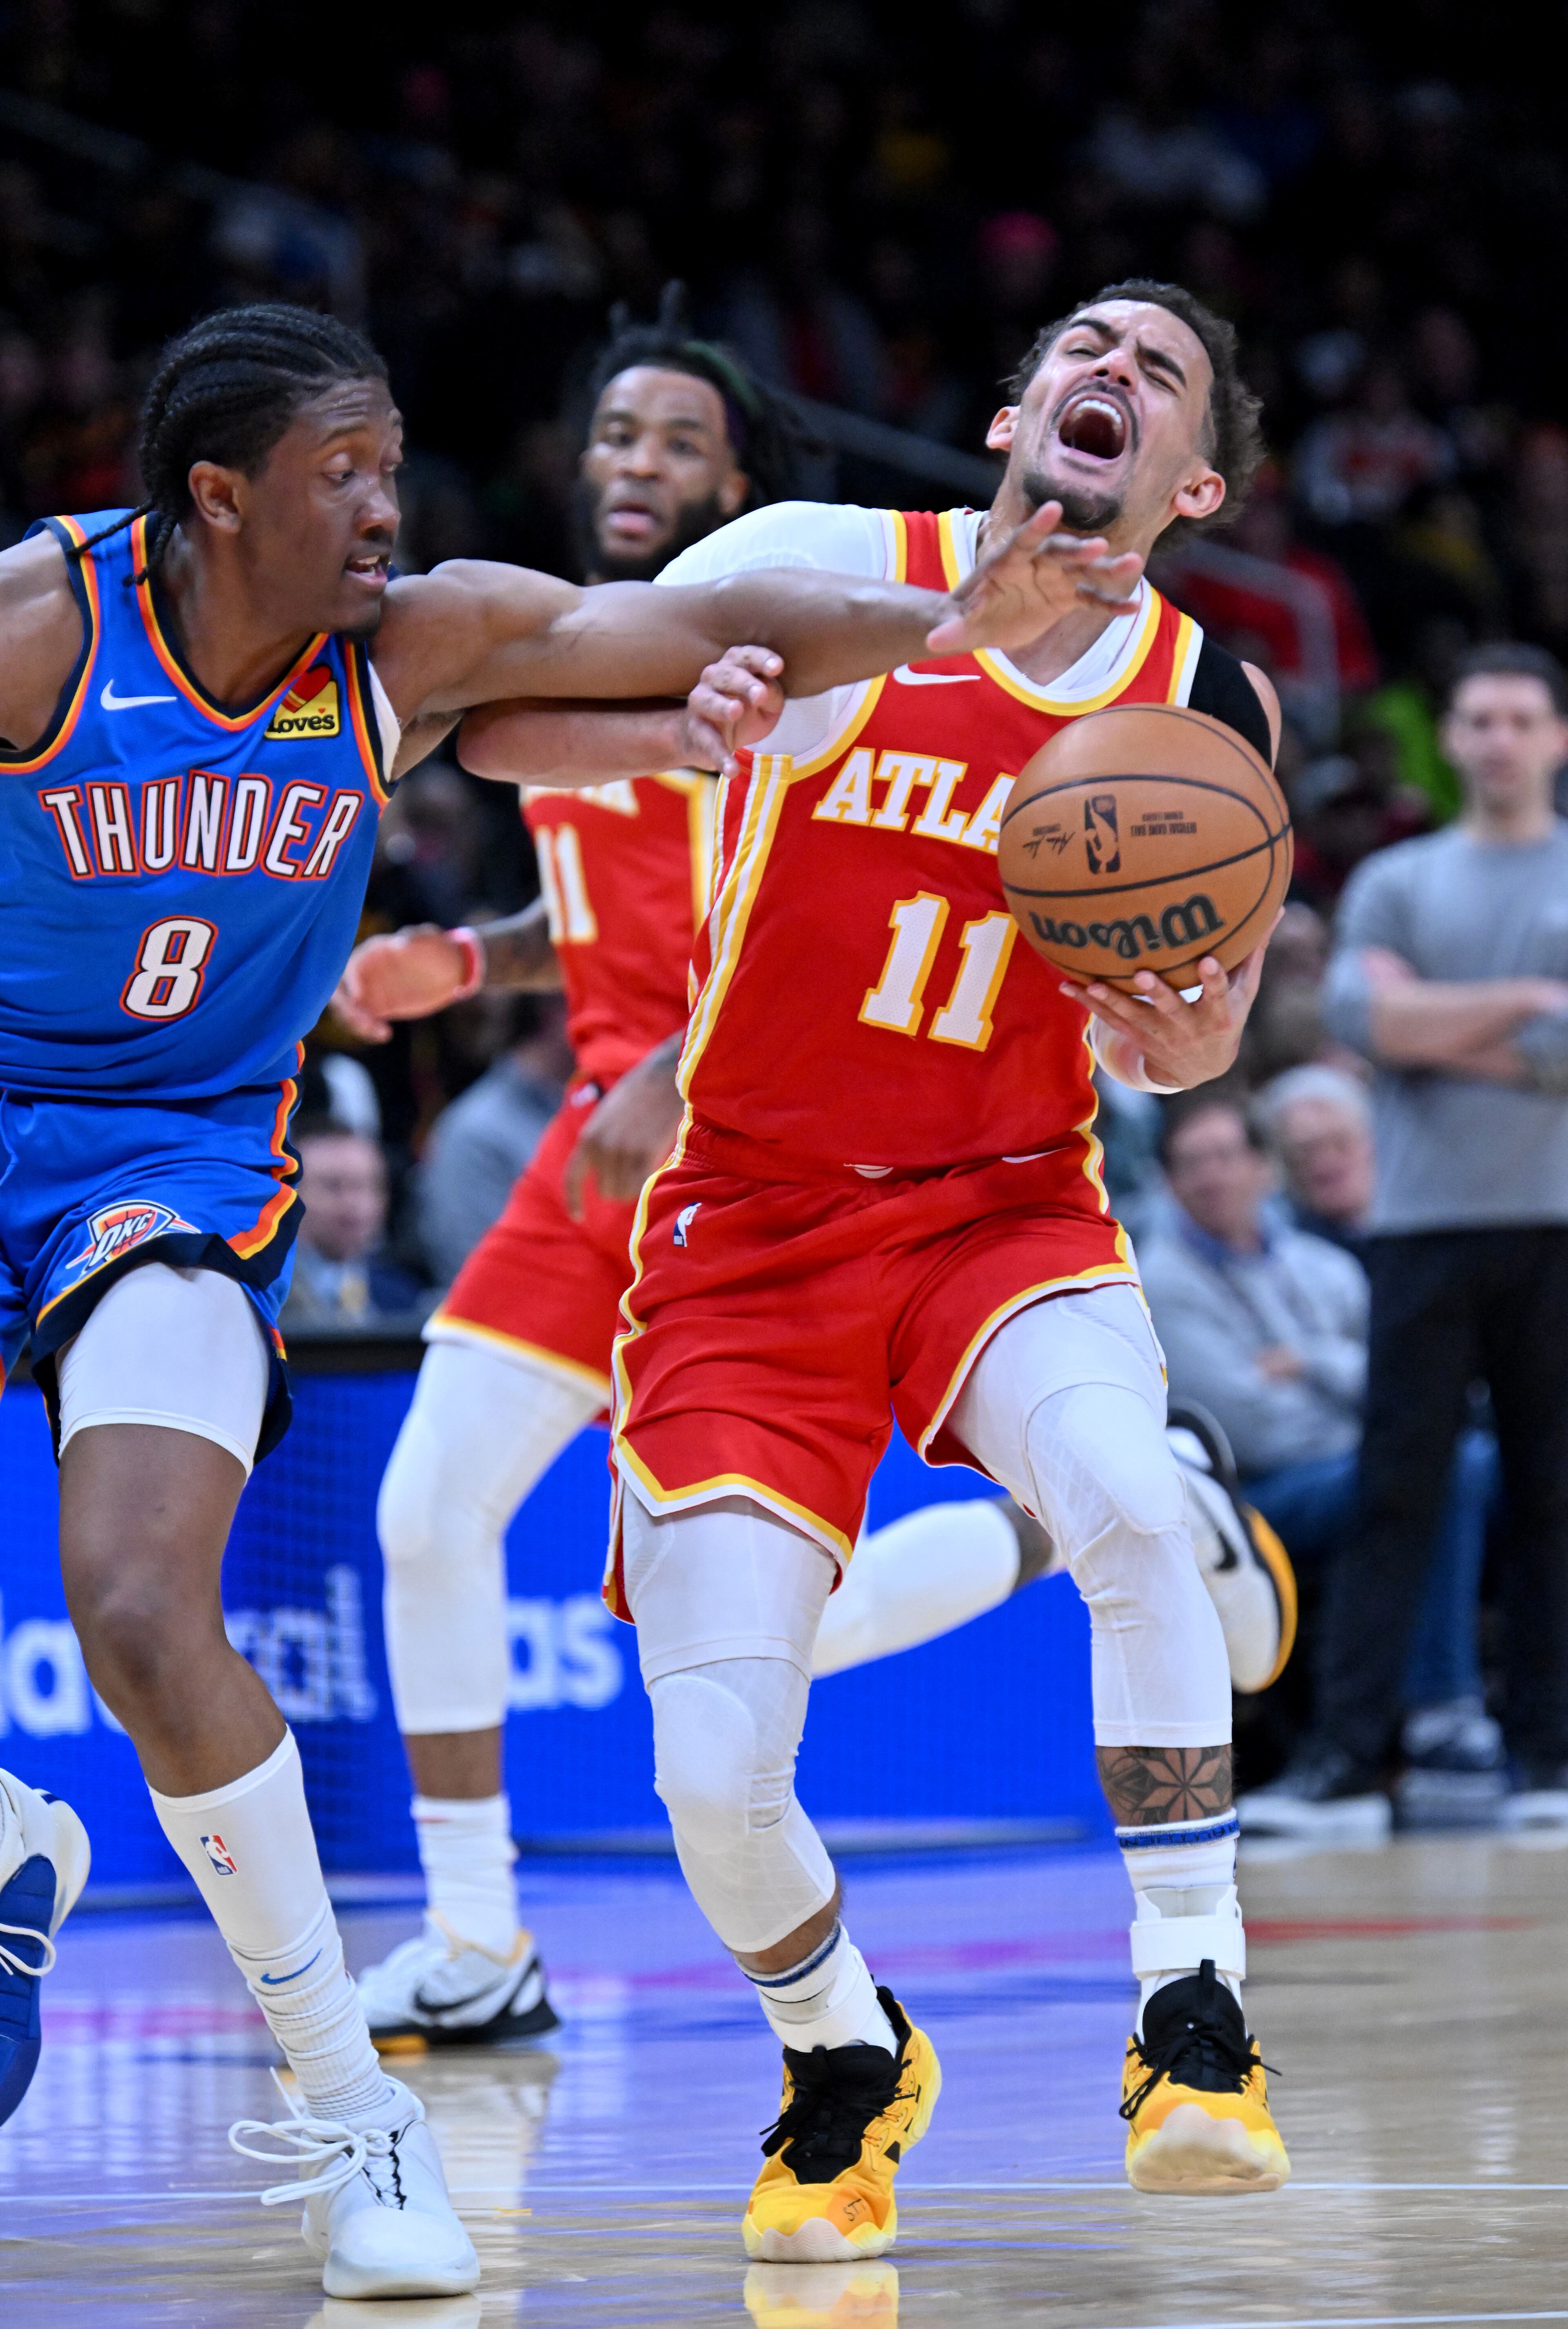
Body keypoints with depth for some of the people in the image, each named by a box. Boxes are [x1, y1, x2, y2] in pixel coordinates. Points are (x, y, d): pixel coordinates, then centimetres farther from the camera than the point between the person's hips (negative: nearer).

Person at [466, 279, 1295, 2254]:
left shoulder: (1208, 703, 2)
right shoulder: (825, 575, -6)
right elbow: (495, 714, -8)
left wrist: (1172, 1035, -12)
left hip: (1004, 1200, 1)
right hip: (754, 1223, -1)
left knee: (1128, 1505, -34)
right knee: (714, 1775, -12)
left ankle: (1194, 2025, -18)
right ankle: (845, 2064, 22)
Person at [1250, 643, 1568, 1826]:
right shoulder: (1396, 883, 14)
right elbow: (1370, 1013, -4)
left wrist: (1438, 1032, -3)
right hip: (1426, 1227, 1)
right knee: (1396, 1492, -3)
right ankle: (1345, 1747, -4)